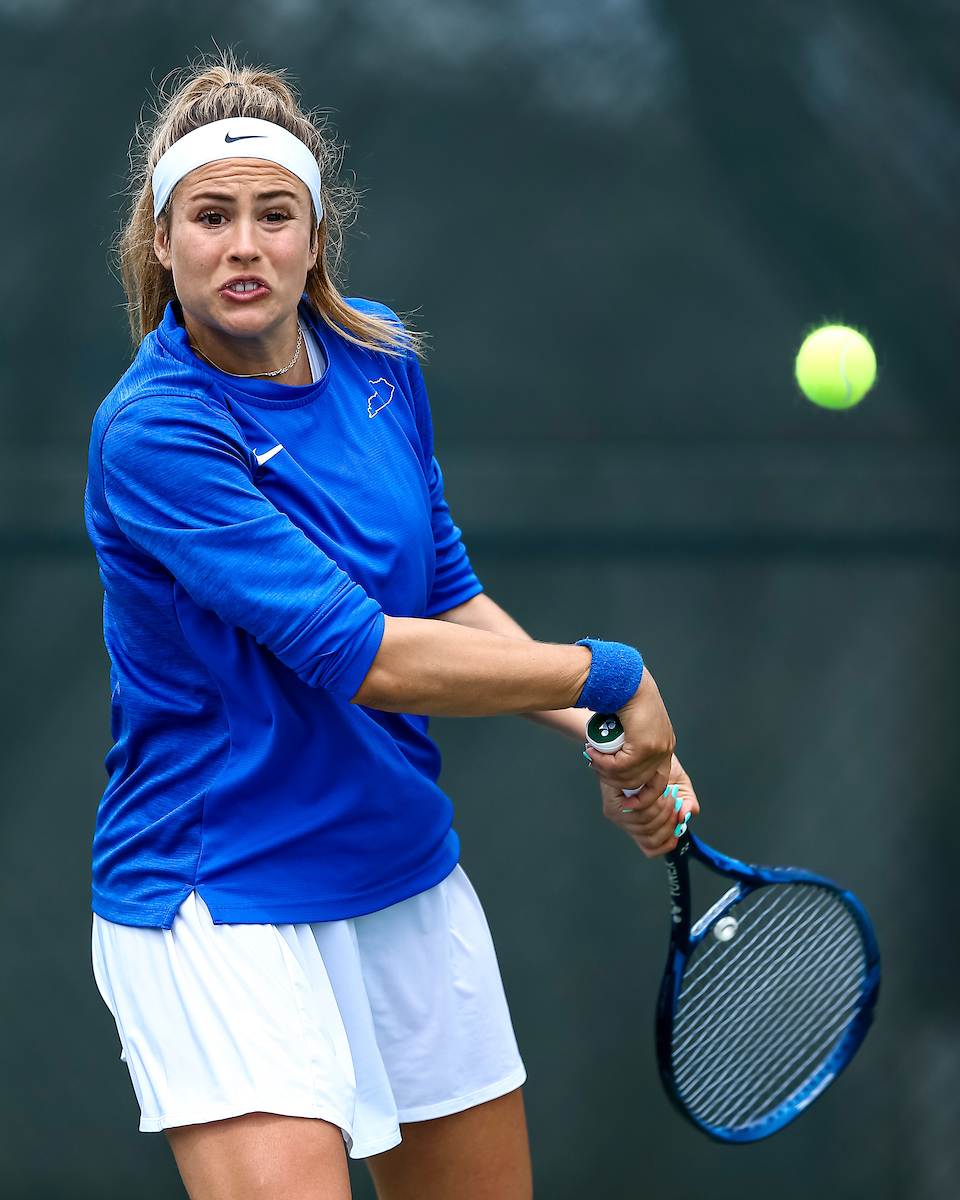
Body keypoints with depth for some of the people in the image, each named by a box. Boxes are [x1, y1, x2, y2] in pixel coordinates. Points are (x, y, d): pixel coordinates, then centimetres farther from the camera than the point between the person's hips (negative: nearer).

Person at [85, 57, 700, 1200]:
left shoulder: (378, 360, 3)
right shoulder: (152, 431, -20)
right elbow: (364, 657, -25)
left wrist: (603, 742, 1)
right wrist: (608, 677, -17)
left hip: (410, 877, 7)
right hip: (222, 908, -7)